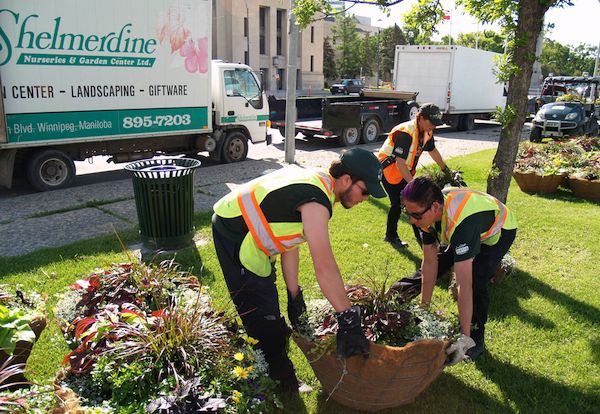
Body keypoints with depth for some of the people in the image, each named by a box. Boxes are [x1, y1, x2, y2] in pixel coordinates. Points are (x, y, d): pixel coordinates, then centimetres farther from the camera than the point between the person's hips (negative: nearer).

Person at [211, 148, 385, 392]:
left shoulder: (316, 182, 3)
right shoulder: (316, 201, -27)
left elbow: (290, 242, 5)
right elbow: (324, 265, -35)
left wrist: (294, 295, 7)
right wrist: (349, 319, -31)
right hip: (235, 233, -11)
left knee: (266, 293, 22)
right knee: (262, 311, -4)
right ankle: (279, 378, 14)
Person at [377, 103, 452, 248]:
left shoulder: (427, 132, -3)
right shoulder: (405, 133, -30)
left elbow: (433, 151, 17)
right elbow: (400, 163, -35)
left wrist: (446, 170, 21)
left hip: (405, 171, 8)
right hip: (389, 169, -8)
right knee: (397, 203, -7)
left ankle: (420, 236, 16)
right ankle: (391, 236, 11)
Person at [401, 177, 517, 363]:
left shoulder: (460, 222, -47)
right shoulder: (428, 213, -24)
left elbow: (465, 285, -47)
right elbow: (429, 262, -14)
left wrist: (465, 337, -44)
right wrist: (424, 307, -9)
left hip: (499, 230, -7)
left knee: (477, 282, -22)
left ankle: (476, 339, -1)